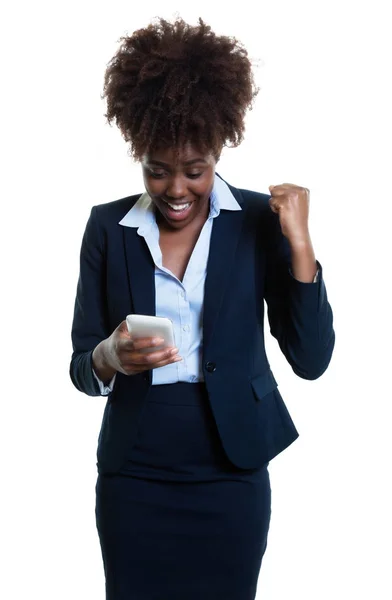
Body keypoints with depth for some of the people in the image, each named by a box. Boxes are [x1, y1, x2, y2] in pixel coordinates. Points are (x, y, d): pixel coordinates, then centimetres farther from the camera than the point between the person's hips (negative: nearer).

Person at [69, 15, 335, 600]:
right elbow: (81, 369, 1)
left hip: (230, 476, -1)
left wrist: (299, 243, -17)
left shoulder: (259, 221, -5)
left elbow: (311, 360, -8)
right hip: (133, 479, 1)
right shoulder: (108, 227, -2)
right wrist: (111, 357, -21)